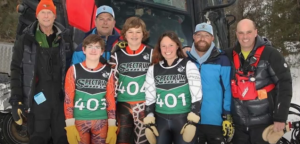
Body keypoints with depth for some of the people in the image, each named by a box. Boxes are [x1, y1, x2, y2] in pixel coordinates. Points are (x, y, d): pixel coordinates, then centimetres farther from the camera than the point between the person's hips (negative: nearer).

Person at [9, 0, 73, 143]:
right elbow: (16, 70, -1)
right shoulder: (26, 39, 1)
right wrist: (16, 99, -7)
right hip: (36, 99, -2)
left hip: (60, 98, 2)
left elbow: (70, 68, 9)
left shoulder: (63, 38, 8)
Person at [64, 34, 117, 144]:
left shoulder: (108, 72, 4)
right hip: (79, 121, -1)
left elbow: (111, 100, 4)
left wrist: (112, 126, -1)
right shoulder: (74, 70, 1)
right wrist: (70, 125, -7)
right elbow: (68, 99, -1)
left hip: (101, 122, 1)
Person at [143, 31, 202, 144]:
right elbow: (149, 97, 9)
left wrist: (192, 121, -12)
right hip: (161, 121, 3)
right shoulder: (153, 69, 6)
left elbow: (197, 95, -6)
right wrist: (149, 121, 2)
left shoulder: (189, 66, -3)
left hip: (184, 119, -3)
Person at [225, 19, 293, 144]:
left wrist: (280, 117, -13)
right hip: (238, 123, 4)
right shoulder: (230, 55, 4)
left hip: (264, 122, -4)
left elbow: (284, 84, -10)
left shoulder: (270, 54, -8)